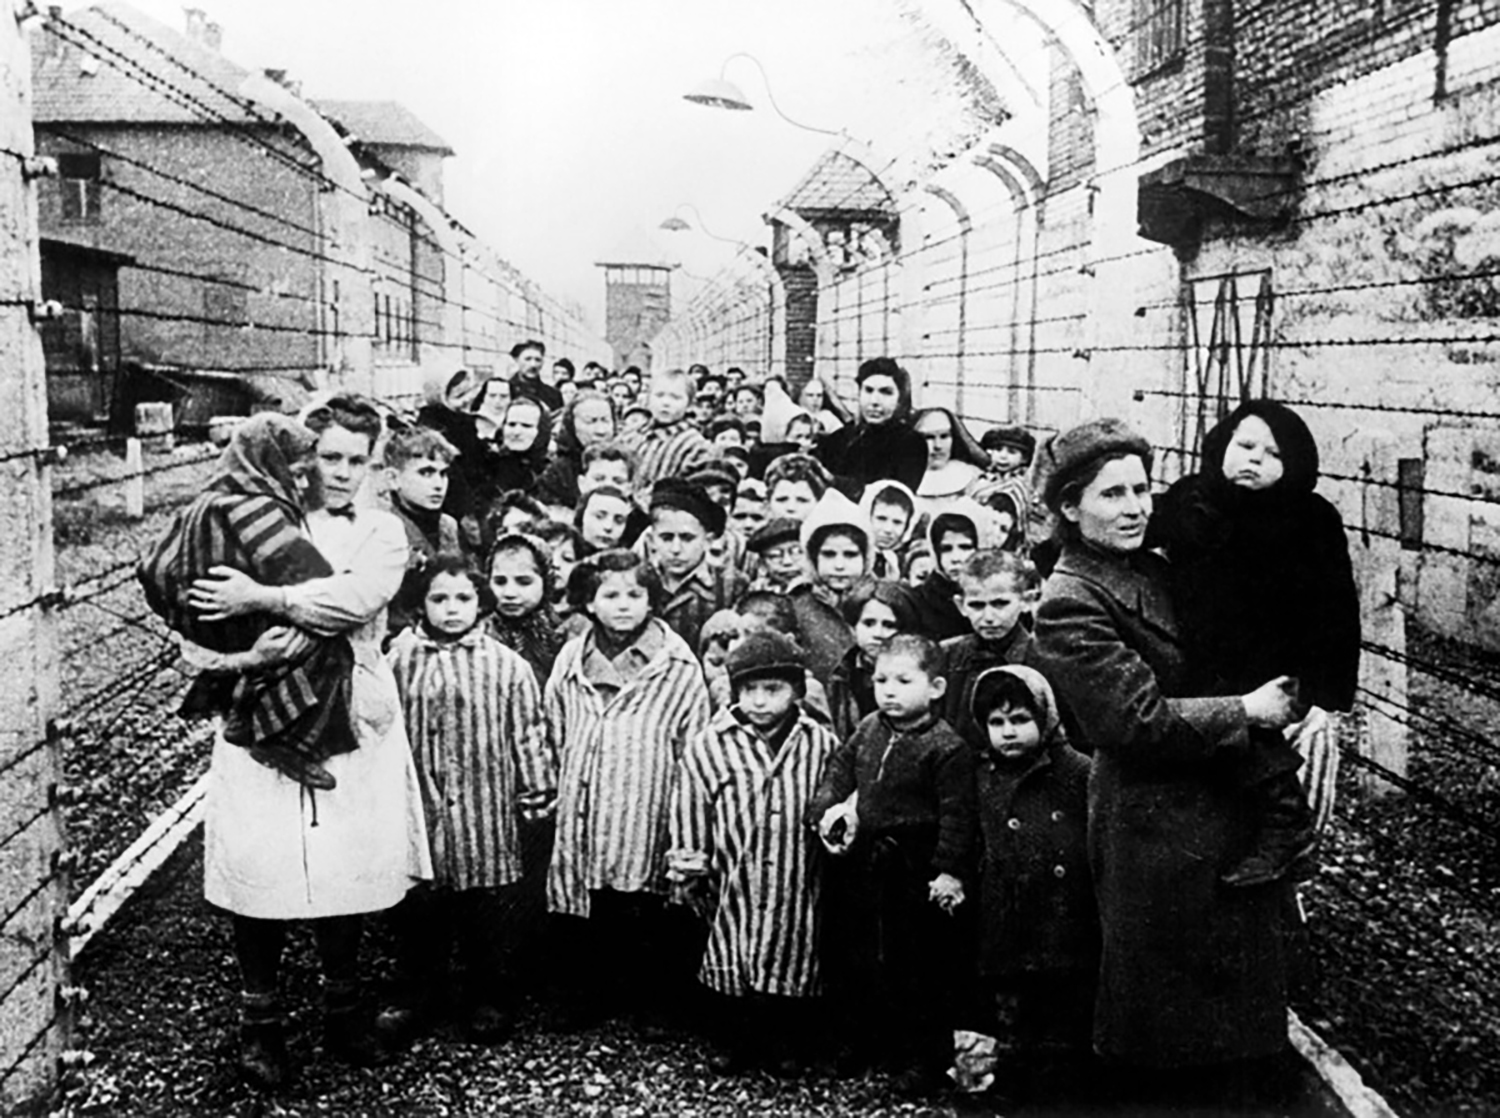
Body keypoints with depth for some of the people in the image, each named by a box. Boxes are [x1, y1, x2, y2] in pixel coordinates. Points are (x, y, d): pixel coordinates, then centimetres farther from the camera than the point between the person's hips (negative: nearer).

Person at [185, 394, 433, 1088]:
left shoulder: (382, 533, 7)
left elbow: (361, 597, -15)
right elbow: (203, 634, 2)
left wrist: (265, 600, -19)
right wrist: (253, 653, -18)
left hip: (352, 725, 1)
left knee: (348, 870, 7)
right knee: (260, 874, 0)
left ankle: (343, 1013, 28)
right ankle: (259, 1021, 20)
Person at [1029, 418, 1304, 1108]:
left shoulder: (1155, 570, 11)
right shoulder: (1069, 604, -15)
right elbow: (1139, 717, -21)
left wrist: (1307, 710, 4)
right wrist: (1247, 712, -15)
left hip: (1223, 804, 8)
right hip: (1156, 825, -8)